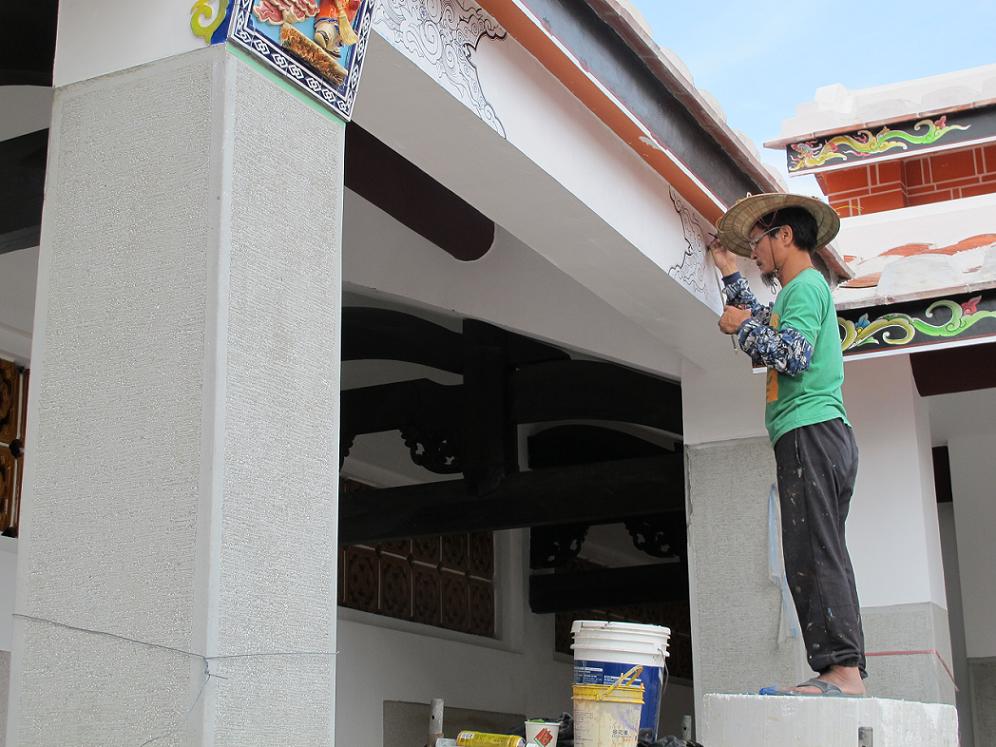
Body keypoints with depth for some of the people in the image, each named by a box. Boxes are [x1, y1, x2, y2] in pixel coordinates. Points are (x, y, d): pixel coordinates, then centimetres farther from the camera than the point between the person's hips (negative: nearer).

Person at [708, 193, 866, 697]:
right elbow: (768, 327, 47)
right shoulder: (804, 290, 26)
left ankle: (843, 668, -21)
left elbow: (792, 356, -19)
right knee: (820, 557, 5)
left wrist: (741, 327, -4)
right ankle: (843, 671, 2)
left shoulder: (805, 285, -5)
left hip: (809, 432, -10)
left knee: (814, 556, -16)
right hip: (819, 435, 10)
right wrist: (729, 272, 51)